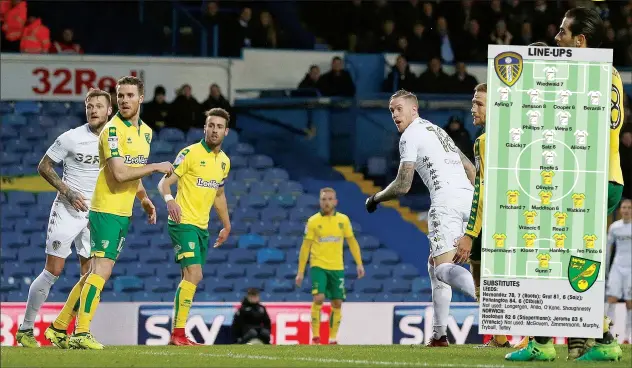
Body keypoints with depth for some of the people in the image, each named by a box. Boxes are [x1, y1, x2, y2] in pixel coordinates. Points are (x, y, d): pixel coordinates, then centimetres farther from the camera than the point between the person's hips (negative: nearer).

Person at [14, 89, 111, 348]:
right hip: (67, 210, -4)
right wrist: (67, 192, -13)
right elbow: (44, 166, -3)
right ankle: (25, 328, 6)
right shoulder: (71, 138, -8)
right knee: (53, 271, -6)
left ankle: (59, 329, 8)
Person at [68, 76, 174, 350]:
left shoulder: (145, 131, 14)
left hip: (124, 213, 8)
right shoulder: (113, 130, -14)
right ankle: (81, 333, -17)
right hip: (106, 210, -8)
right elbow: (119, 173, -23)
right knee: (101, 270, -15)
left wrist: (144, 199, 13)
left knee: (100, 272, 9)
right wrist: (156, 167, -16)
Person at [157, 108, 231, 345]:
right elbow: (165, 182, -13)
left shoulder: (224, 161, 12)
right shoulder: (191, 153, -10)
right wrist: (169, 199, -34)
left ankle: (177, 333, 15)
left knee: (191, 278, 9)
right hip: (183, 222, -8)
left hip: (202, 227, 8)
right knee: (194, 274, -18)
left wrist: (226, 225, 26)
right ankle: (178, 333, -16)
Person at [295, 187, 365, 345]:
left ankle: (333, 338, 14)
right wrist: (300, 272, -2)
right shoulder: (313, 221, -2)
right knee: (318, 298, -17)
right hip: (318, 266, -3)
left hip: (337, 267, 3)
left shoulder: (343, 219, 5)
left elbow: (352, 242, 12)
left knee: (337, 303, 3)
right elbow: (305, 247, 0)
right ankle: (315, 336, -9)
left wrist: (359, 264, 4)